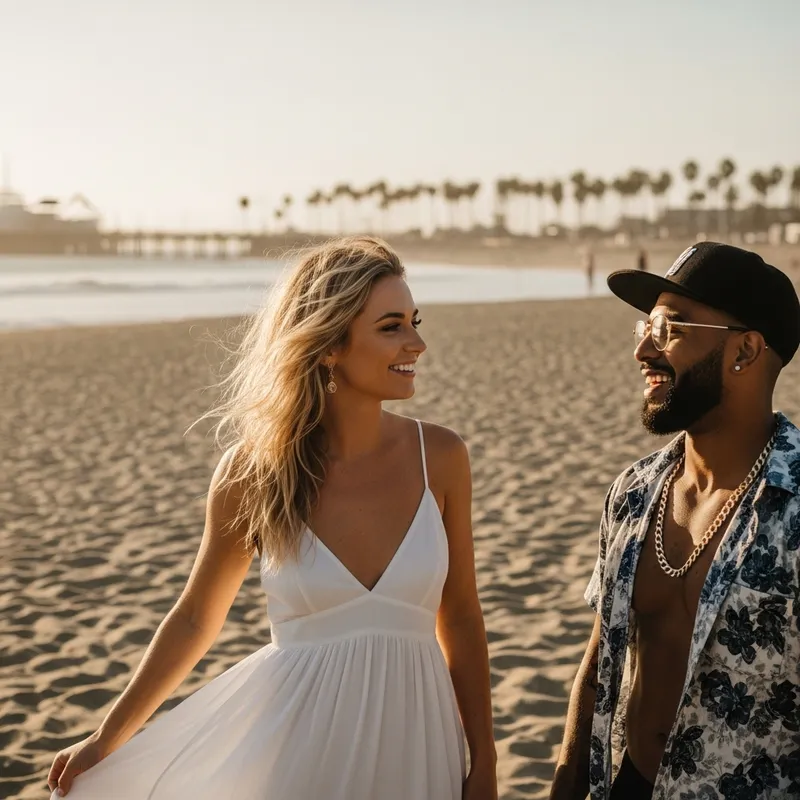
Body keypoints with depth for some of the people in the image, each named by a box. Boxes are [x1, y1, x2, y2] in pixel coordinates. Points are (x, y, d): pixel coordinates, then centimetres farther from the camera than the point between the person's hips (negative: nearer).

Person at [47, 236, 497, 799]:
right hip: (295, 740, -1)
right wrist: (107, 741, 10)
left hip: (414, 742, 2)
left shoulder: (440, 457, -7)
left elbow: (460, 618, 3)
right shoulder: (255, 470, -11)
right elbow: (195, 620, 3)